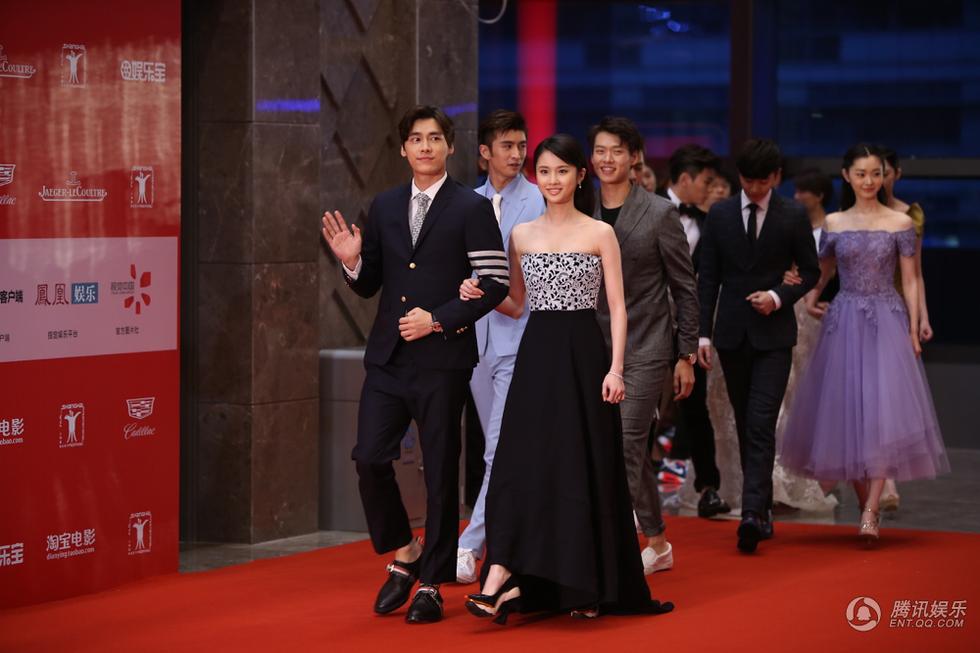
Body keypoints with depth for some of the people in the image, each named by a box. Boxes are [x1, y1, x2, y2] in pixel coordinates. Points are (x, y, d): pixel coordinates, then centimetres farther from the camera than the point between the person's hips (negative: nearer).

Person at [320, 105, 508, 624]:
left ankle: (431, 585, 11)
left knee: (440, 472, 2)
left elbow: (496, 282, -7)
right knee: (369, 458, -3)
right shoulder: (384, 207, 11)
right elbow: (369, 285, 15)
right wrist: (352, 261, -6)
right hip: (387, 359, 4)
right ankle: (403, 554, 20)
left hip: (442, 359, -4)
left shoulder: (471, 209, -3)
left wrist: (438, 319, -14)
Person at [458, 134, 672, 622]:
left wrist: (615, 367, -11)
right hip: (536, 356, 3)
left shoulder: (600, 233, 1)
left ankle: (586, 586, 10)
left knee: (583, 467, 0)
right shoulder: (521, 235, 11)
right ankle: (503, 580, -12)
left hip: (583, 356, -3)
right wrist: (479, 296, -2)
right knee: (521, 462, -6)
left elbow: (617, 307, -2)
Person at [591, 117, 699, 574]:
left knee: (625, 446, -11)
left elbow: (685, 287, -2)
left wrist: (686, 355, -3)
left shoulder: (659, 214, -5)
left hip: (645, 348, -4)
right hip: (594, 346, 5)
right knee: (633, 450, 11)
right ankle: (657, 544, 23)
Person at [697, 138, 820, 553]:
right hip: (732, 333, 3)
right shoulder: (720, 215, 4)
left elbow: (811, 273, 6)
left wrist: (779, 297, -12)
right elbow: (707, 278, 5)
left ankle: (752, 514, -22)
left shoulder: (793, 217, -1)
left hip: (773, 335, -3)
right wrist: (703, 332, -1)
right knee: (745, 426, 9)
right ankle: (763, 510, 18)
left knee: (761, 424, -14)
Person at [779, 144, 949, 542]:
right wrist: (809, 298, 1)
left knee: (884, 409, -11)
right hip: (844, 322, 2)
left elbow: (910, 281, 2)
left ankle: (870, 513, -13)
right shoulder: (834, 224, 7)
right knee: (846, 410, 2)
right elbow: (822, 271, 20)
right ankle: (865, 501, 17)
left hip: (887, 321, -2)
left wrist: (913, 330, -4)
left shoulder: (900, 223, 1)